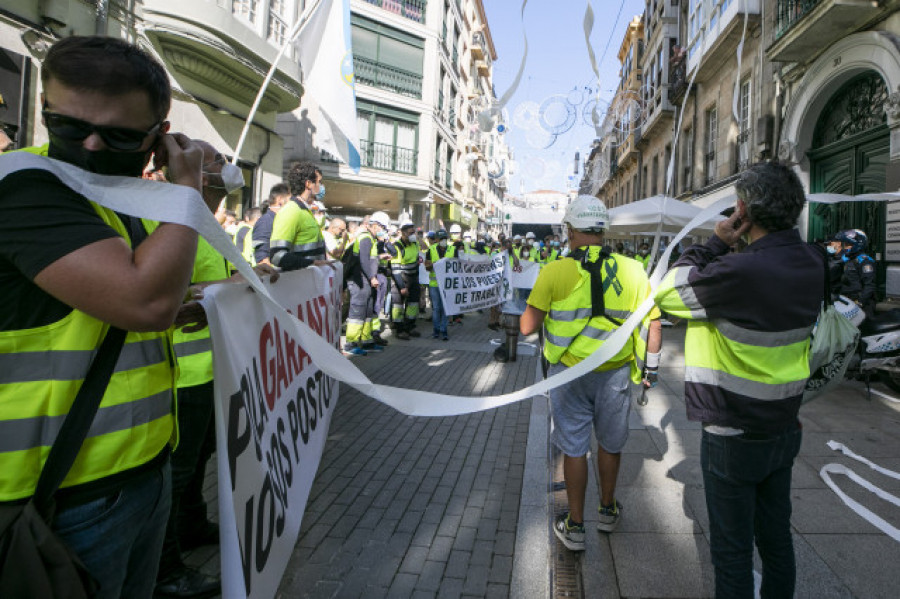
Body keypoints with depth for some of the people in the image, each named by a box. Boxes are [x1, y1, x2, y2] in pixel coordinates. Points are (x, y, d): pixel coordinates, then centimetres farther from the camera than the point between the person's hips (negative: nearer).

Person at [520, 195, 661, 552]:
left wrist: (534, 311, 10)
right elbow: (653, 329, 0)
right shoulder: (632, 271, -5)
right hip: (616, 374, 2)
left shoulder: (556, 272, -13)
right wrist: (649, 369, 14)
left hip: (570, 373, -2)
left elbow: (527, 327, -12)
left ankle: (575, 526, 24)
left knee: (574, 448, 12)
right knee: (610, 443, 21)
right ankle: (608, 510, 42)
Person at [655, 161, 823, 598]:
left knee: (732, 550, 10)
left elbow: (666, 294, -17)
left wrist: (716, 244, -11)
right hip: (785, 429, 7)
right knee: (776, 537, 23)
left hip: (733, 439, -7)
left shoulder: (740, 272, -28)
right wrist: (729, 250, -2)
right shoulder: (811, 265, -4)